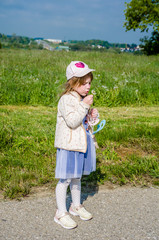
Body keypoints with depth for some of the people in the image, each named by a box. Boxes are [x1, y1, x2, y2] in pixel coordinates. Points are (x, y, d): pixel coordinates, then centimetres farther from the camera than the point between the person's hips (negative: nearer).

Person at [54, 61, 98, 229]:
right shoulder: (66, 99, -17)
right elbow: (72, 122, -26)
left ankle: (76, 206, 38)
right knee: (65, 179, 1)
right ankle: (61, 213, 15)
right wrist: (85, 105, -27)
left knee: (77, 177, 21)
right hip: (69, 145, -8)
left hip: (82, 144, 8)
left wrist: (92, 116, -1)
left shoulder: (83, 99, 9)